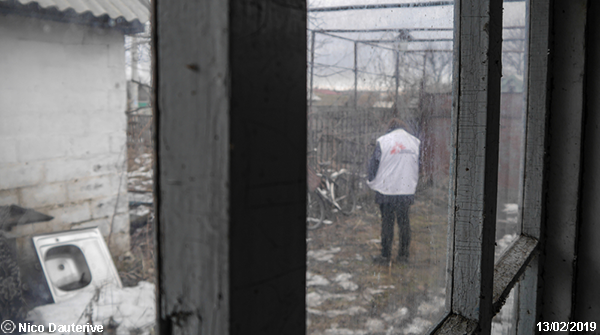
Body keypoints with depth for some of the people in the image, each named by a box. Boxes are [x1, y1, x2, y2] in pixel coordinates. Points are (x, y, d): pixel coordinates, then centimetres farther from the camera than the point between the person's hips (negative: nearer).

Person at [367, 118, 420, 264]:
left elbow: (374, 163, -2)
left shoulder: (383, 141, -6)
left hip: (386, 189, -2)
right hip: (407, 190, 3)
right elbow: (419, 165, 11)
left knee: (387, 222, 5)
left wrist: (371, 181, 13)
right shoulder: (415, 142, 3)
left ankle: (385, 255, 12)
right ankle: (403, 254, 19)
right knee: (404, 222, 12)